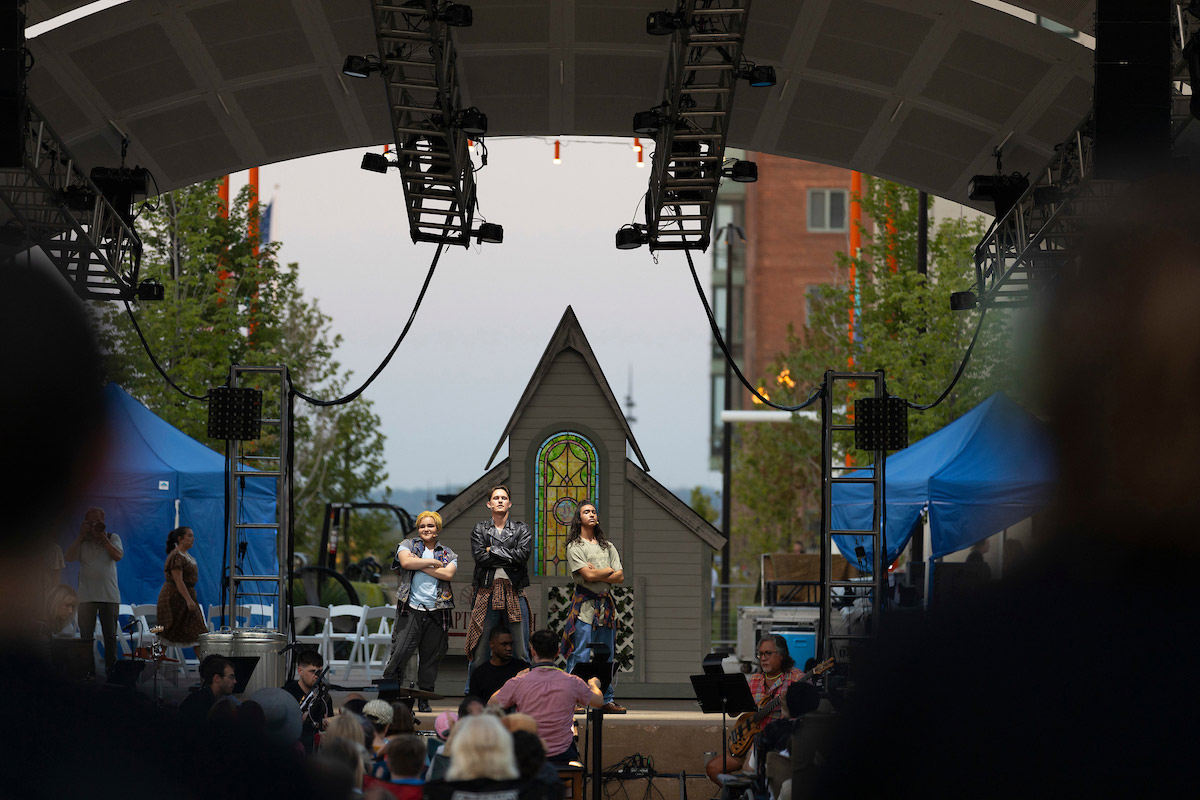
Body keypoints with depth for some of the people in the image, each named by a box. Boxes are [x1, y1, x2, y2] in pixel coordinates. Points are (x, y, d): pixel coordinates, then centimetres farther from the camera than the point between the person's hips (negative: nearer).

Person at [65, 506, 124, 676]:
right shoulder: (81, 541, 10)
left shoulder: (113, 538, 8)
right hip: (86, 596, 1)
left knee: (110, 635, 1)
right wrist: (81, 536, -7)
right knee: (86, 635, 0)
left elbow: (118, 555, -8)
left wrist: (103, 539, -10)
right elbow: (69, 557, -5)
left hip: (109, 596, -1)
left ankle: (111, 668, 5)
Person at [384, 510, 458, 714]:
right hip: (411, 610, -2)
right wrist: (434, 562, -5)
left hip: (437, 612, 2)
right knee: (400, 652, -12)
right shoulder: (408, 545, 11)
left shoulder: (448, 554, 15)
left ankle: (424, 700, 12)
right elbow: (406, 562, -11)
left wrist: (421, 565, -7)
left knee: (431, 657, 4)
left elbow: (448, 574, -5)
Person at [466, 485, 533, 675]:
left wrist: (493, 550, -4)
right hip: (487, 593, 0)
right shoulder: (480, 529, 12)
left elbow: (523, 554, -6)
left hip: (514, 594, 0)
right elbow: (479, 556, -5)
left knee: (521, 654, -1)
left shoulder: (522, 529, 12)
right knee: (480, 653, -3)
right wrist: (510, 557, -5)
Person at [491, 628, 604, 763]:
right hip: (562, 756, 1)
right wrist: (594, 685, 32)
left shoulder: (518, 683, -13)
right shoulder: (572, 683, -10)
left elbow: (491, 705, 4)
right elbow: (599, 702, 8)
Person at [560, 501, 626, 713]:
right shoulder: (574, 546, 1)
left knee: (608, 656, 5)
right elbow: (588, 575, -12)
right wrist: (609, 570, 2)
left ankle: (608, 700, 9)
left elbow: (620, 578, 7)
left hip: (605, 604, 6)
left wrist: (596, 574, -7)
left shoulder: (608, 547, 17)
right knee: (580, 655, -10)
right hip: (584, 605, -6)